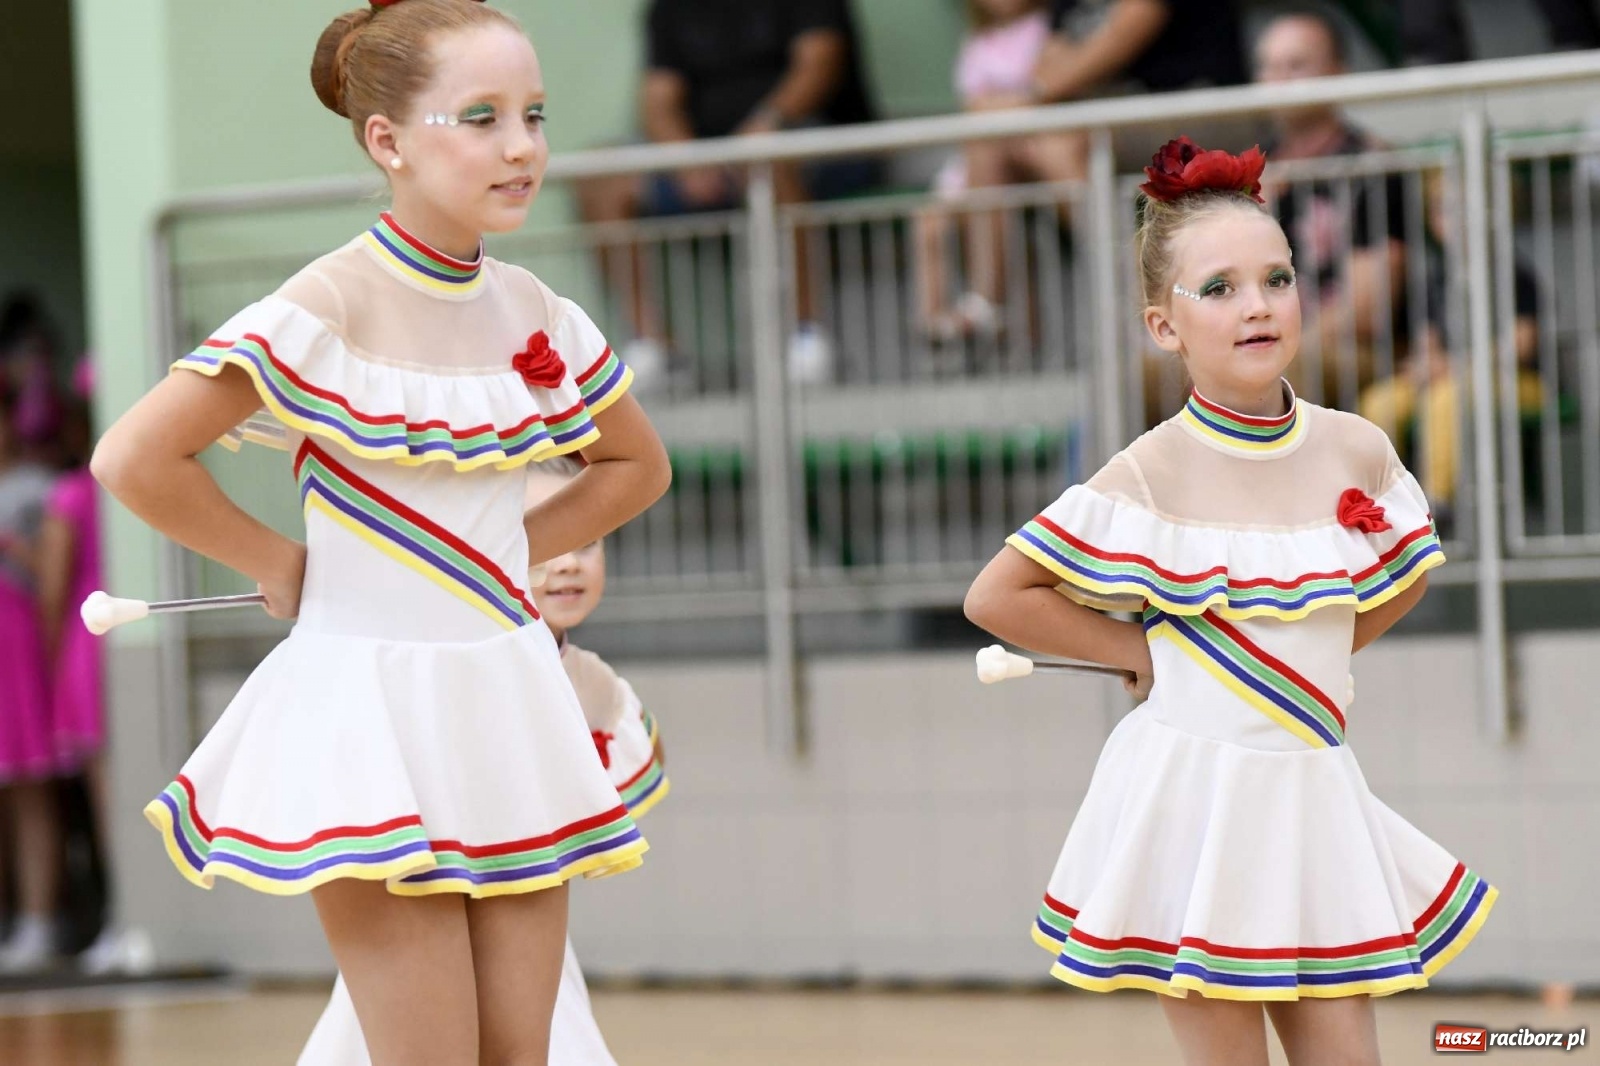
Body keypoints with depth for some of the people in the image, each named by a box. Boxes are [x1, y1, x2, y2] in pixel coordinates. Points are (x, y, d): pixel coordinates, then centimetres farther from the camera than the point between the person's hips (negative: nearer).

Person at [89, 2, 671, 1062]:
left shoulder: (536, 316, 4)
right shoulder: (329, 313, -14)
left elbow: (637, 466, 22)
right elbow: (136, 459, -18)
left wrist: (506, 551, 10)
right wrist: (282, 567, -6)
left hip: (509, 703, 6)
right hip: (371, 705, -6)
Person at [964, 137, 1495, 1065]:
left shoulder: (1356, 453, 0)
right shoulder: (1153, 479, -11)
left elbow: (1401, 580, 20)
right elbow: (998, 597, -7)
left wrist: (1306, 663, 9)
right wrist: (1143, 653, -4)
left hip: (1312, 792, 4)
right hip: (1194, 788, -4)